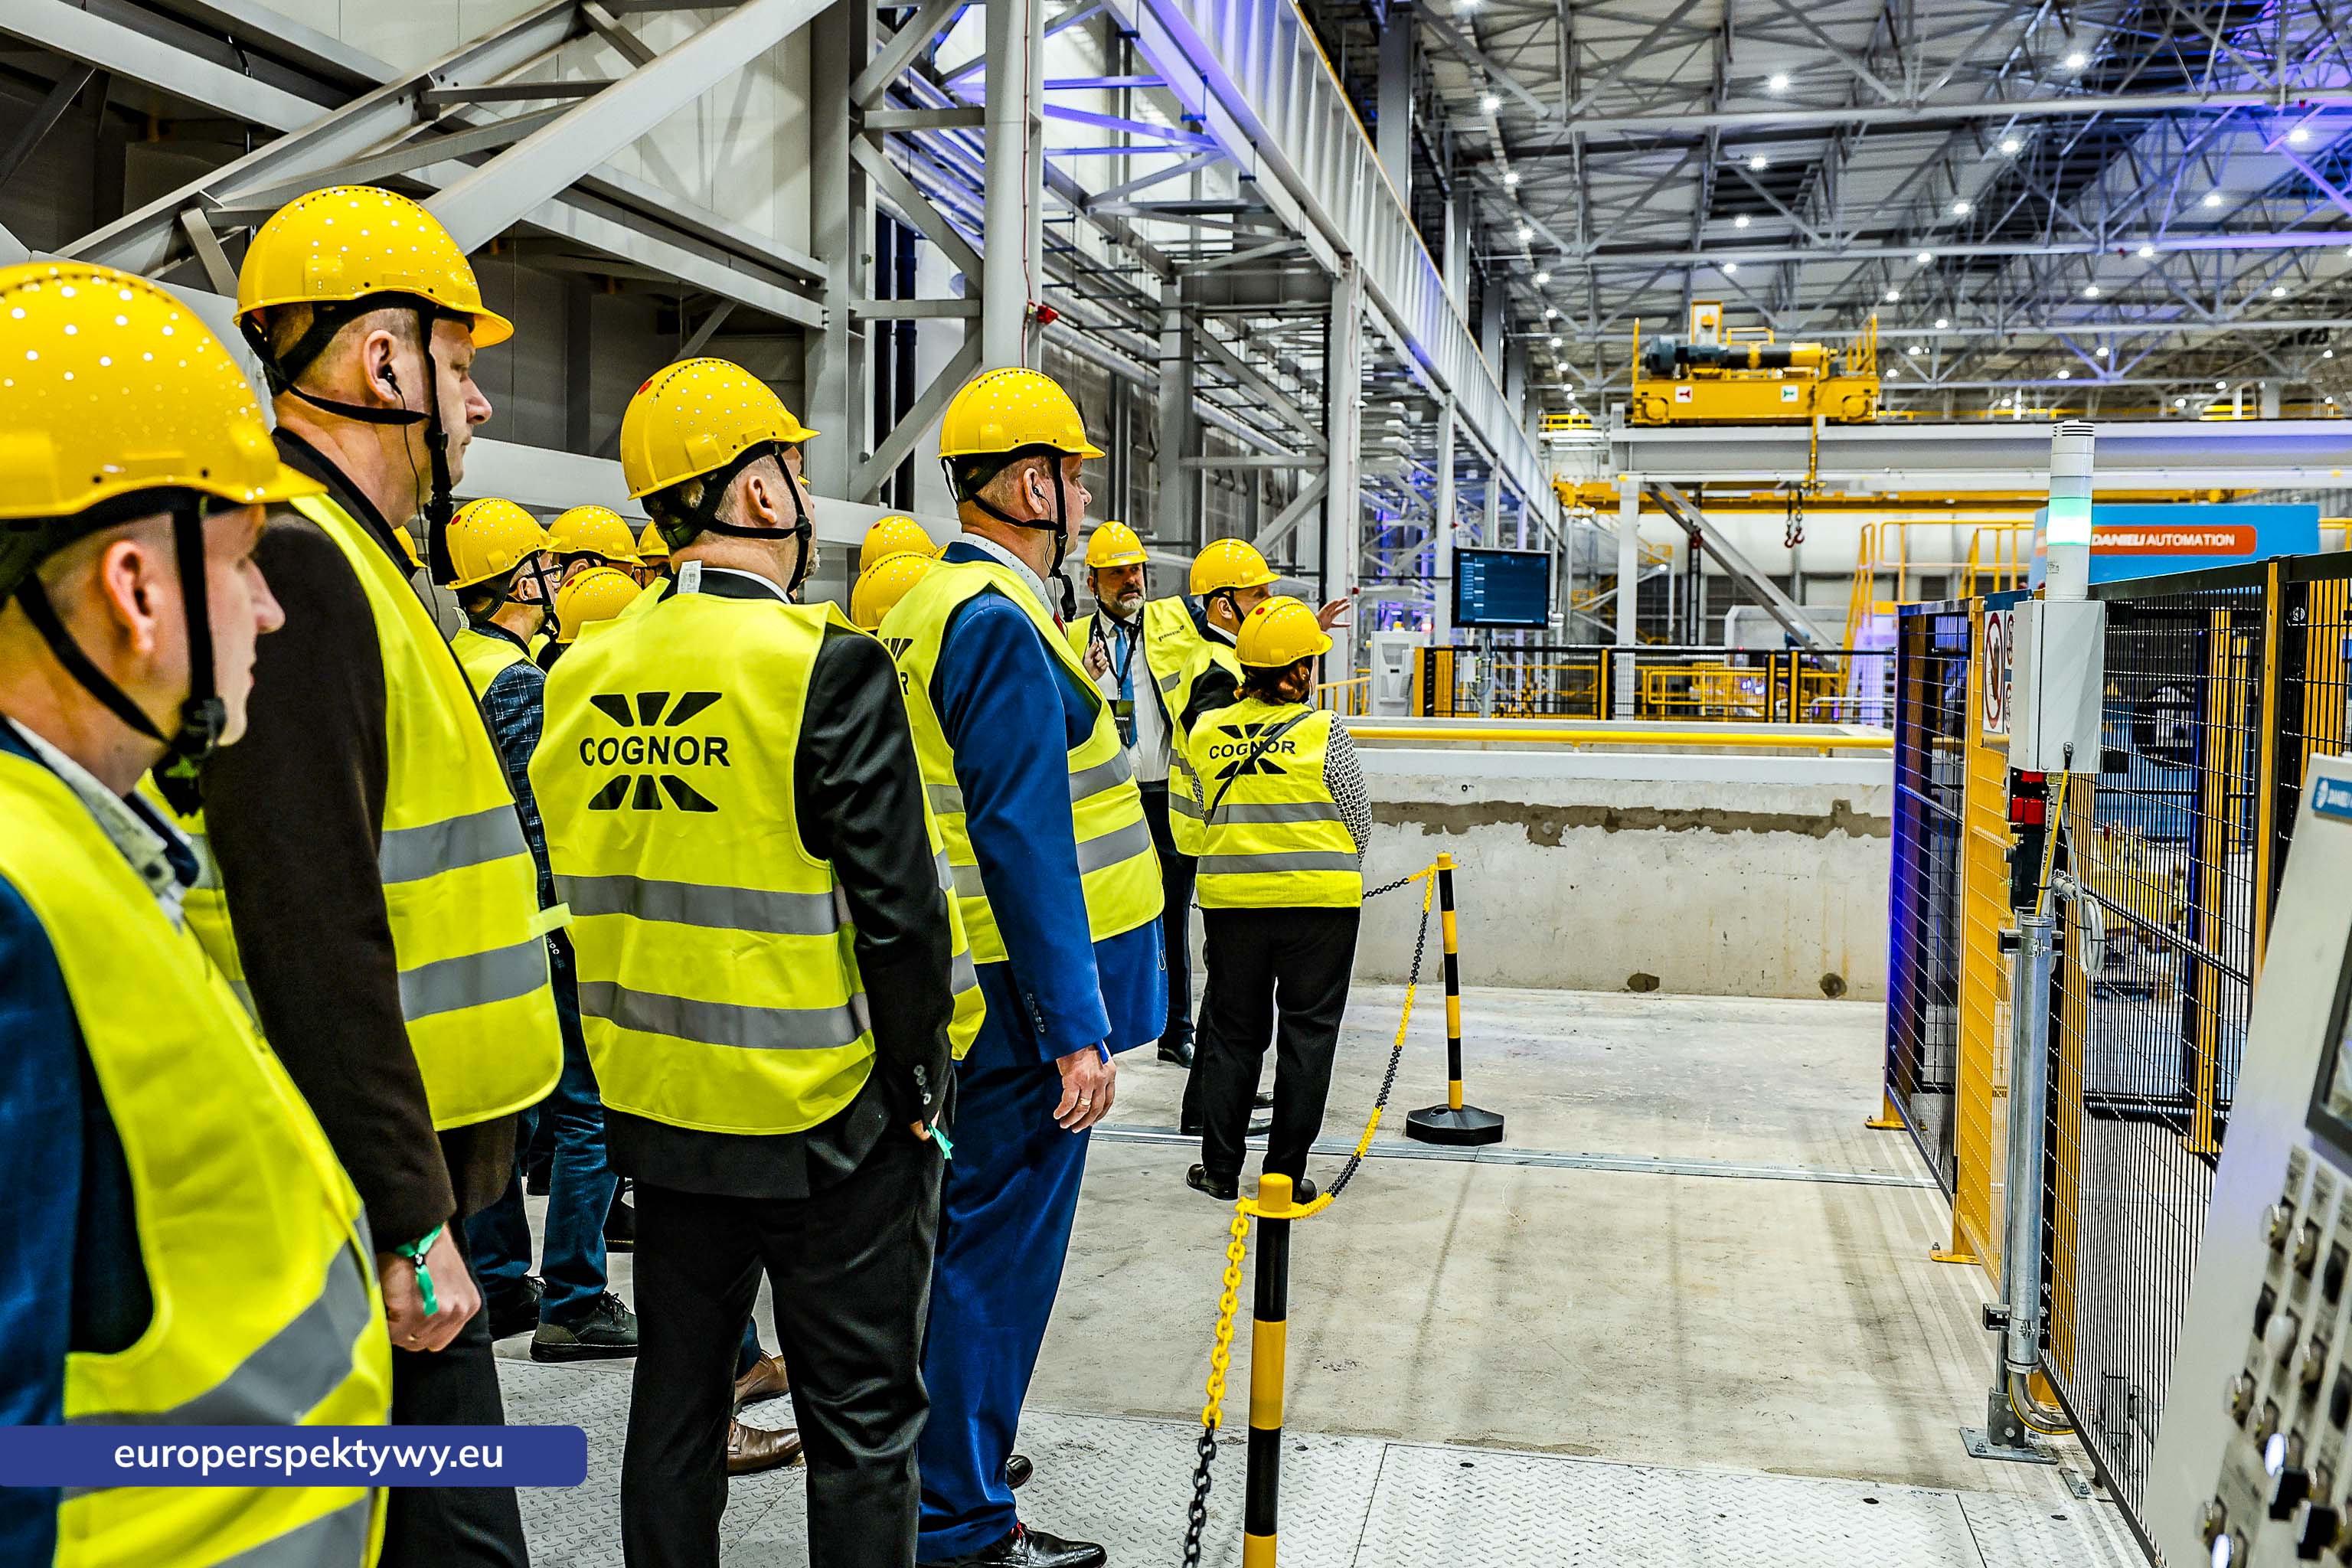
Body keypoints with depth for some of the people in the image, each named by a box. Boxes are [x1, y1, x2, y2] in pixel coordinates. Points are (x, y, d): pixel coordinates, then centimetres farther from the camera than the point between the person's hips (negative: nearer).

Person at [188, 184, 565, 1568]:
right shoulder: (295, 566, -17)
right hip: (366, 1193, -10)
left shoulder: (338, 558, 16)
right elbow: (315, 938, -24)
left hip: (402, 1155, 10)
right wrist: (408, 1221, -21)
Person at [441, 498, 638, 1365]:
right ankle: (573, 1304, 2)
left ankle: (498, 1286, 24)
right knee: (588, 1112, -2)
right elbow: (540, 820, -21)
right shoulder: (520, 682, -15)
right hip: (538, 928, -9)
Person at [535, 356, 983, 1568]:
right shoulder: (827, 666, -17)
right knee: (861, 1421, 8)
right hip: (827, 1115, -6)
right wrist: (919, 1078, -7)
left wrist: (624, 1059, 18)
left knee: (676, 1396, 20)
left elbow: (577, 885, 10)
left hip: (655, 1103, 6)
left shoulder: (583, 675, 3)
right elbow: (895, 904, -19)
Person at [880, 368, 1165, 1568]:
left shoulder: (925, 608, 13)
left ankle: (944, 1451, 37)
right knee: (1001, 1245, 0)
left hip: (963, 978, 10)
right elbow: (1024, 842, -24)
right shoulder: (1002, 624, -18)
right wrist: (1075, 1031, -23)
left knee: (969, 1229, 21)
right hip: (1026, 991, -10)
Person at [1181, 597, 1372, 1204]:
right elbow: (1359, 822, -3)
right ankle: (1286, 1175, 10)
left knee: (1232, 1028, 14)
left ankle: (1220, 1168, 19)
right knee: (1307, 1033, 7)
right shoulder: (1322, 730, -11)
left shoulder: (1205, 733, 0)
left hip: (1230, 899, 3)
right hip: (1318, 902, -3)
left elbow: (1209, 816, 7)